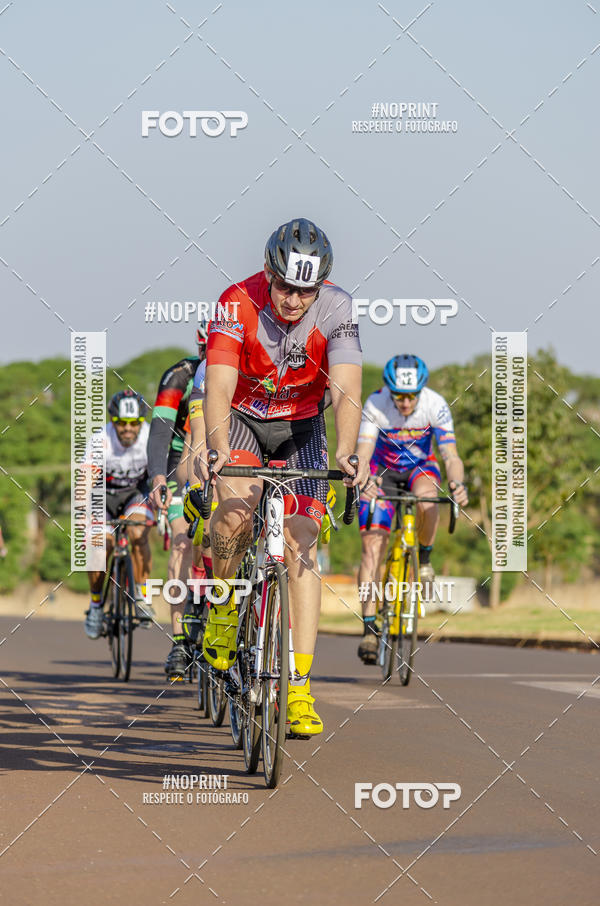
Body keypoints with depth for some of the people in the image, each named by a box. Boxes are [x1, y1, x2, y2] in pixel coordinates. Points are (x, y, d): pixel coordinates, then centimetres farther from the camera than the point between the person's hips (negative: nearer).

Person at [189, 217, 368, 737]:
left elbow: (347, 391, -33)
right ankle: (223, 603, 2)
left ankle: (300, 690, -13)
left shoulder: (336, 309, -25)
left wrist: (345, 453, -50)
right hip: (243, 418, -1)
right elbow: (219, 387, -35)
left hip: (302, 427, 1)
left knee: (302, 543, -12)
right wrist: (218, 448, -53)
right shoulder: (238, 304, -27)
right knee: (237, 509, -30)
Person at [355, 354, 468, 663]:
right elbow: (363, 452, -35)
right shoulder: (375, 405, -28)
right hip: (382, 470, 0)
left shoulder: (435, 405, -26)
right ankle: (369, 629, -10)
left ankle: (425, 560, -7)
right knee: (372, 546, -13)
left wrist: (457, 484, -51)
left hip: (420, 467, 0)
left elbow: (450, 455, -30)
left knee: (426, 502, -36)